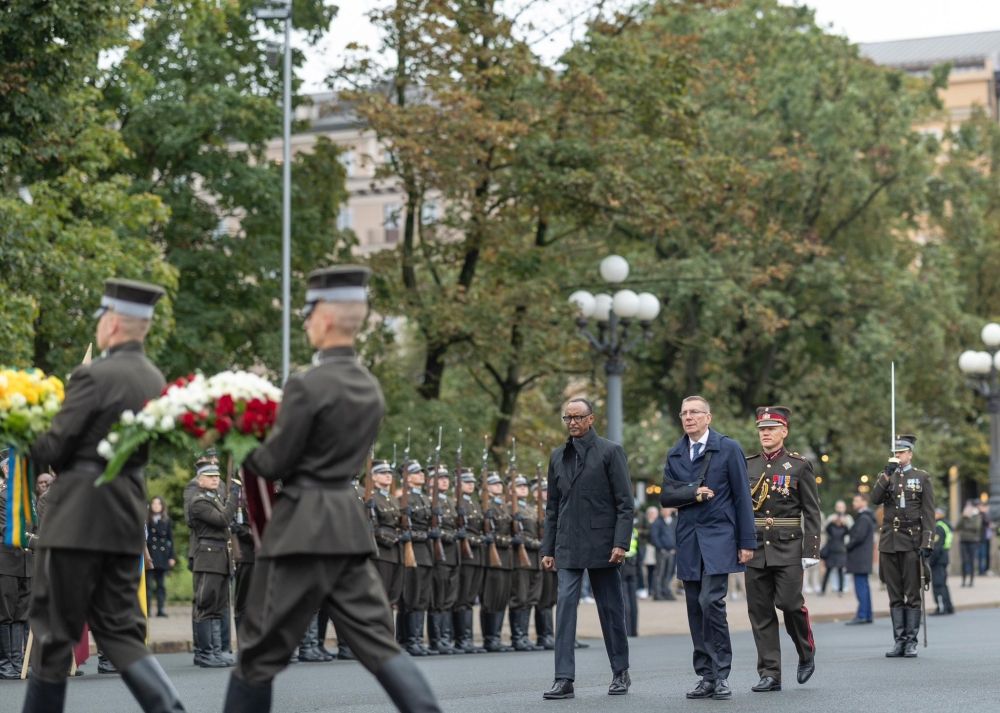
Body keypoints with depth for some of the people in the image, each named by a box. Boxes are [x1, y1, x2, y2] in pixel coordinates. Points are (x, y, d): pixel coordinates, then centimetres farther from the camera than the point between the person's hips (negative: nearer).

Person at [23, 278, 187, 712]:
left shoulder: (94, 375, -14)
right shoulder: (154, 380, 10)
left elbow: (54, 449, -12)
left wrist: (23, 444, 8)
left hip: (78, 519, -7)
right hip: (129, 518, 8)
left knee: (54, 629, 4)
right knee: (118, 629, 10)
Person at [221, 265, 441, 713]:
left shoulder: (308, 385, -14)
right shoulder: (370, 387, 11)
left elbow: (275, 462, -10)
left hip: (303, 525, -7)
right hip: (350, 524, 7)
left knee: (261, 650, 4)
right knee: (377, 642, 4)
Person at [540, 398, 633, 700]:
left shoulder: (610, 451, -1)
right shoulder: (558, 456, 13)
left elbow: (625, 503, -5)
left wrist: (621, 542, -14)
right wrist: (548, 548, 11)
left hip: (602, 544, -3)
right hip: (568, 547, 3)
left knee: (611, 608, 6)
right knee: (565, 606, -7)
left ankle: (620, 673, 18)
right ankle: (564, 678, -9)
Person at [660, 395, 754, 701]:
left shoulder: (728, 449, 0)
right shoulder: (675, 454, 13)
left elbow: (742, 497, -1)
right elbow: (666, 496, 6)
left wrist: (747, 542, -5)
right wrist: (693, 493, -12)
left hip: (718, 537, -5)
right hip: (688, 539, 5)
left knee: (711, 601, -17)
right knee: (695, 609, 5)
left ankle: (721, 675, -10)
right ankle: (706, 676, 10)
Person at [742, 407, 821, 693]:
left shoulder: (799, 466, 2)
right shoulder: (747, 466, 11)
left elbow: (812, 512, -1)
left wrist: (811, 550, -8)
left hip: (788, 548, -3)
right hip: (755, 549, 3)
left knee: (789, 602, -11)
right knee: (760, 611, 1)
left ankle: (807, 653, 16)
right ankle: (769, 674, 5)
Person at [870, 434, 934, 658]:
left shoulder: (922, 478, 5)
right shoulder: (885, 477, 15)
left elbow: (928, 514, -1)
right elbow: (875, 499, -3)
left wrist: (926, 543, -10)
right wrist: (887, 474, -13)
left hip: (911, 542, -3)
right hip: (889, 542, 3)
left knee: (912, 595, -3)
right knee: (895, 596, 4)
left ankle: (911, 642, -1)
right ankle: (899, 641, 6)